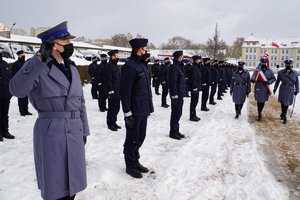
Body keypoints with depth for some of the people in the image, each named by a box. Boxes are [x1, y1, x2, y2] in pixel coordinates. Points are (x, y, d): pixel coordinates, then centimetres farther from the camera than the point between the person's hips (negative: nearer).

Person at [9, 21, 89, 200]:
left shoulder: (72, 68, 10)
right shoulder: (38, 68, -8)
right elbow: (17, 90, -26)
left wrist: (84, 131, 11)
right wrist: (38, 60, -31)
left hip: (74, 132, 6)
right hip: (51, 133, -6)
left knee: (72, 182, 18)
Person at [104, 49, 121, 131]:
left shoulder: (115, 65, 15)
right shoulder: (109, 66, -14)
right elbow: (108, 80, -19)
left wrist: (119, 90, 18)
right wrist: (110, 91, -21)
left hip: (117, 91, 9)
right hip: (112, 91, -9)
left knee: (116, 108, 15)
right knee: (112, 108, 0)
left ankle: (114, 122, 28)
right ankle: (110, 124, 13)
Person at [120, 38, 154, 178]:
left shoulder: (142, 65, 13)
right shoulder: (129, 66, -16)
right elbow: (125, 92, -19)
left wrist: (149, 107, 17)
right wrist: (127, 113, -19)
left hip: (143, 110, 9)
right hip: (134, 112, -9)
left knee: (140, 137, 18)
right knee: (132, 139, 6)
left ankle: (136, 161, 35)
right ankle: (130, 166, 23)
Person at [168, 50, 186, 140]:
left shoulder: (179, 67, 15)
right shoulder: (174, 68, -16)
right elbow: (173, 83, -21)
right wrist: (174, 96, -23)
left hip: (180, 94, 10)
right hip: (176, 95, -10)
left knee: (178, 113, 16)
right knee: (175, 113, 0)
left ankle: (176, 131, 27)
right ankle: (173, 132, 11)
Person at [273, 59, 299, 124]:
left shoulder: (295, 73, 0)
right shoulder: (281, 72, -3)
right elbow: (277, 81, 5)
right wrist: (275, 89, 8)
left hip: (290, 90, 2)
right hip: (283, 89, -2)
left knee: (287, 103, 10)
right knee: (283, 102, -4)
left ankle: (283, 114, 32)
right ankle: (285, 118, 7)